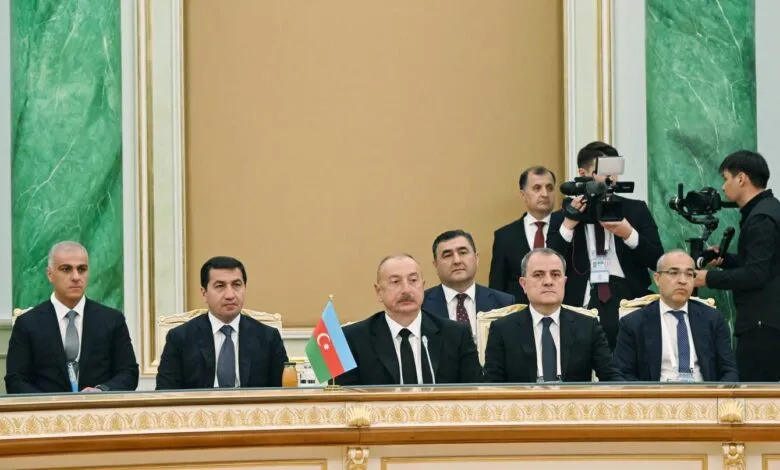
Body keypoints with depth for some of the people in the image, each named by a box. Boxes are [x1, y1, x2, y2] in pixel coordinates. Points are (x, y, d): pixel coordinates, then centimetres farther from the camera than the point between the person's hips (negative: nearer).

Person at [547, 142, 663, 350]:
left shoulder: (636, 210, 12)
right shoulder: (562, 219, 10)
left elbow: (658, 261, 5)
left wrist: (629, 234, -11)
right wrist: (568, 226, -11)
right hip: (582, 307, -1)